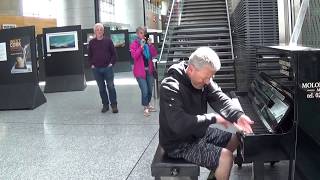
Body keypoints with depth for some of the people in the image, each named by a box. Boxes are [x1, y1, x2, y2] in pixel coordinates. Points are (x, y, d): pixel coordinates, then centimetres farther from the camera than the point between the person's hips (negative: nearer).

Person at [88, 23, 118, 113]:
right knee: (101, 88, 8)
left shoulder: (108, 40, 1)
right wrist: (92, 64, 3)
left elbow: (114, 53, 3)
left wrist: (111, 63, -5)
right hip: (96, 69, 2)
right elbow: (89, 55, 13)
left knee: (111, 86, -3)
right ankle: (105, 105, 18)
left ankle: (114, 105, 7)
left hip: (107, 68, -2)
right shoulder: (92, 42, 5)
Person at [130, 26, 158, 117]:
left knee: (150, 90, 12)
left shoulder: (148, 43, 6)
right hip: (140, 71, -5)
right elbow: (134, 56, -18)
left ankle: (148, 104, 36)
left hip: (149, 70, 5)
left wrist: (150, 45, -13)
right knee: (145, 91, -8)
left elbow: (155, 54, -1)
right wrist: (141, 46, -23)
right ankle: (145, 108, 12)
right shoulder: (134, 44, -5)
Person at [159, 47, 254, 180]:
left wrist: (238, 116, -32)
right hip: (180, 143, -9)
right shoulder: (170, 88, -30)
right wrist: (213, 118, -32)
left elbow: (220, 99, -13)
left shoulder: (203, 80, -4)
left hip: (198, 131, 9)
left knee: (235, 139, 17)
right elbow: (179, 124, -40)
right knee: (226, 157, -19)